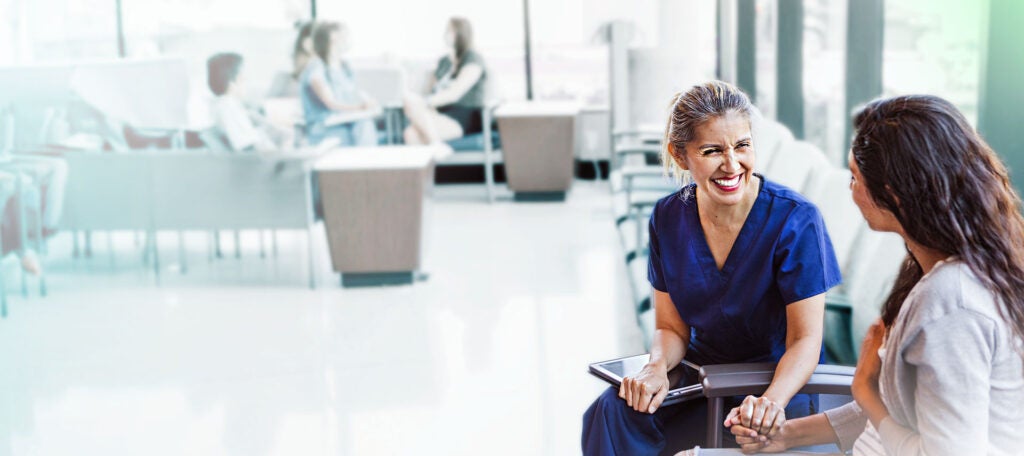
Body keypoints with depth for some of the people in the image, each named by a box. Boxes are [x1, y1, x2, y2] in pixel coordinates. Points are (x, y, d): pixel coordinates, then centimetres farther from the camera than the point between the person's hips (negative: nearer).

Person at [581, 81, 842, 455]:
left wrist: (772, 400, -35)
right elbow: (671, 327, 3)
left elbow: (805, 339, -15)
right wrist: (657, 367, -21)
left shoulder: (795, 221, -16)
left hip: (782, 382, -3)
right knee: (613, 411, -25)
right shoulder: (668, 218, -2)